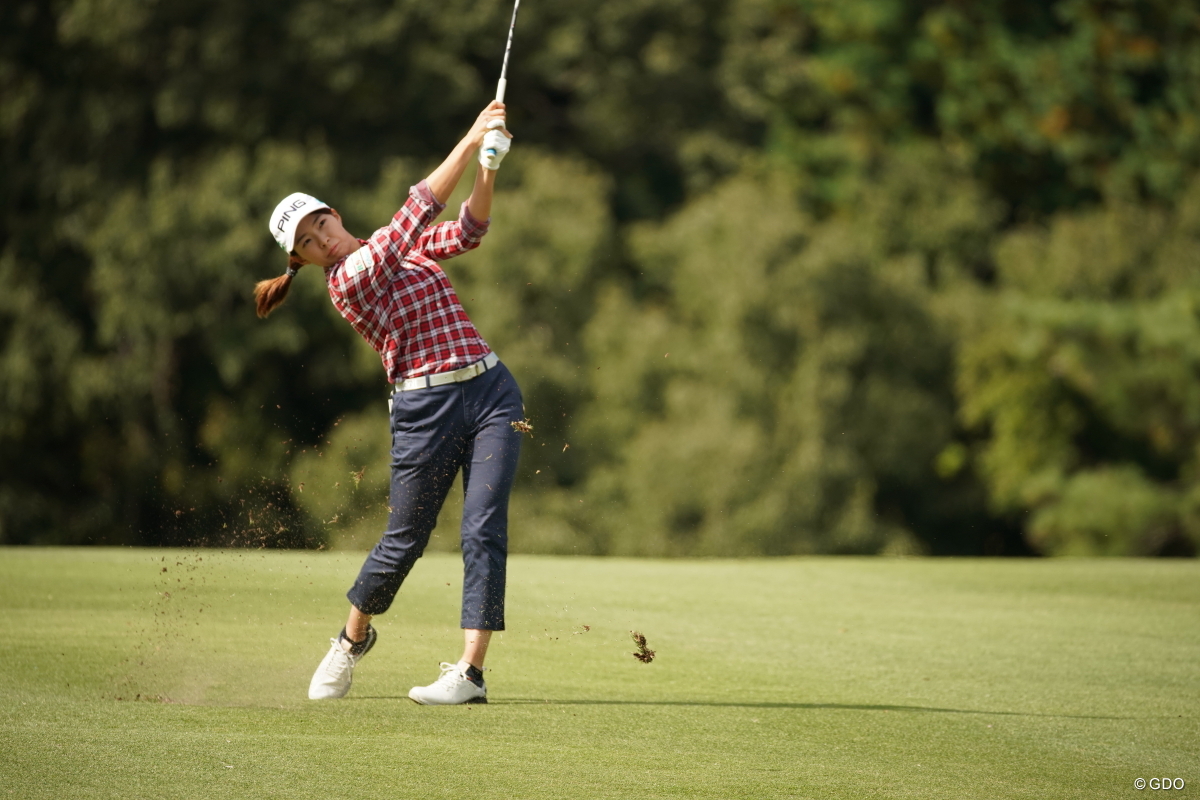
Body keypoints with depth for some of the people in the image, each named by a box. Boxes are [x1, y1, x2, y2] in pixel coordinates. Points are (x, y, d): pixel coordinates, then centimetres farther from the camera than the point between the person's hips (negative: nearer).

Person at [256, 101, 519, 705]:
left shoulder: (405, 248, 15)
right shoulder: (348, 278, -7)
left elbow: (467, 230, 3)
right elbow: (417, 210, -15)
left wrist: (488, 168, -13)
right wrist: (471, 141, -16)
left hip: (491, 390, 4)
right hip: (424, 408, -4)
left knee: (483, 529, -9)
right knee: (404, 541, 5)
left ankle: (470, 672, -11)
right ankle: (352, 638, 33)